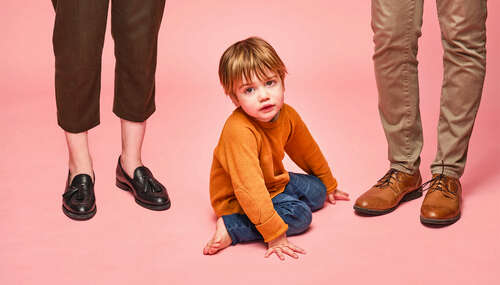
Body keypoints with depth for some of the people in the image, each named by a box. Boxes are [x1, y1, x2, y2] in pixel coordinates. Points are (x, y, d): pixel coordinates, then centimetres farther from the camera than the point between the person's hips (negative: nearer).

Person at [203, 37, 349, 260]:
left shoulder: (287, 115, -11)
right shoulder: (239, 132, -36)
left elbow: (308, 151, 9)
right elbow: (249, 189, -40)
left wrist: (328, 185, 25)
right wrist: (275, 235, -41)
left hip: (272, 183, 8)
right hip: (237, 198, -8)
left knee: (316, 191, 11)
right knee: (299, 214, -23)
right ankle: (231, 227, -21)